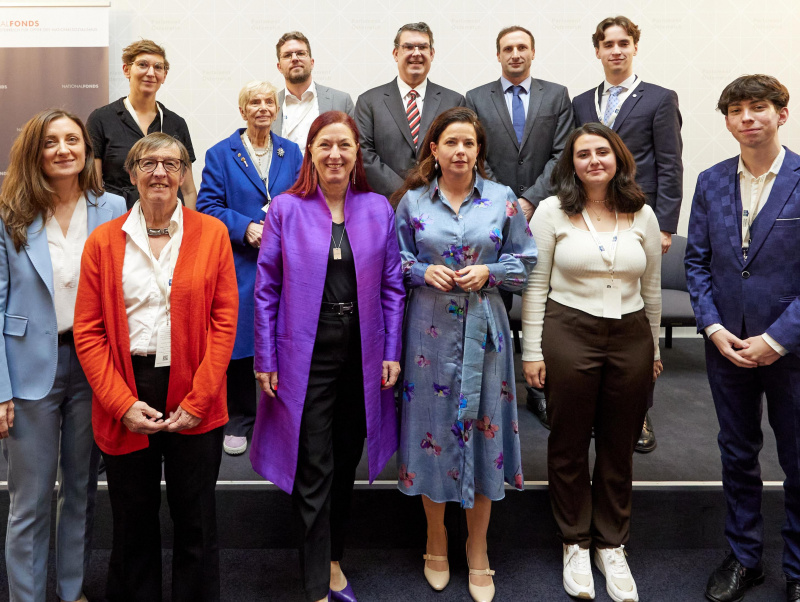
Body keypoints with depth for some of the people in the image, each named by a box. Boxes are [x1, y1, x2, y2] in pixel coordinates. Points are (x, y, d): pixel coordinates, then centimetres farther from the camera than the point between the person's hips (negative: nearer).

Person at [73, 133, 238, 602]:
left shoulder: (212, 233, 2)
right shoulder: (104, 241, 4)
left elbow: (224, 321, -3)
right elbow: (88, 330, 1)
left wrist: (196, 401, -9)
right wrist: (122, 403, -9)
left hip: (194, 401, -1)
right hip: (125, 396, 1)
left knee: (196, 520, 10)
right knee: (133, 520, 14)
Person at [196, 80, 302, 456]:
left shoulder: (292, 153, 11)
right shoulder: (220, 154, 4)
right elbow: (208, 206, -1)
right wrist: (245, 228, -14)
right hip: (239, 266, -2)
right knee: (239, 343, 3)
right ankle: (239, 421, 20)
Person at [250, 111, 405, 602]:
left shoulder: (378, 209, 4)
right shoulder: (285, 209, -2)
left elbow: (392, 285, 6)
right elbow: (266, 289, -1)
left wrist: (392, 353, 1)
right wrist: (265, 359, -4)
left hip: (362, 353, 3)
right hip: (306, 354, -3)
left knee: (347, 463, 15)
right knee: (314, 472, 1)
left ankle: (333, 560, 36)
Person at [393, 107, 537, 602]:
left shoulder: (503, 200, 2)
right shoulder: (413, 200, 3)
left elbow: (524, 260, 7)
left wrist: (488, 272, -11)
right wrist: (423, 271, -10)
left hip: (483, 329, 0)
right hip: (430, 328, 0)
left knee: (482, 427, 5)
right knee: (432, 423, 7)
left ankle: (478, 551, 24)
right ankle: (437, 539, 29)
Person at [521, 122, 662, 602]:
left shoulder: (643, 215, 7)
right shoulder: (553, 211, -1)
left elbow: (652, 289, 13)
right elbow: (535, 284, -2)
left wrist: (654, 348, 14)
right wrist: (532, 350, -5)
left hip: (630, 337, 3)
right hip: (569, 334, -2)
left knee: (619, 447, 11)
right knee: (570, 444, 7)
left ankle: (612, 548, 28)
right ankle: (576, 545, 26)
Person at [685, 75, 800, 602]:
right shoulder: (711, 182, 4)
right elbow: (697, 261, 4)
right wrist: (714, 328, -7)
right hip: (728, 345, 3)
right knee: (737, 455, 16)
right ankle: (744, 558, 33)